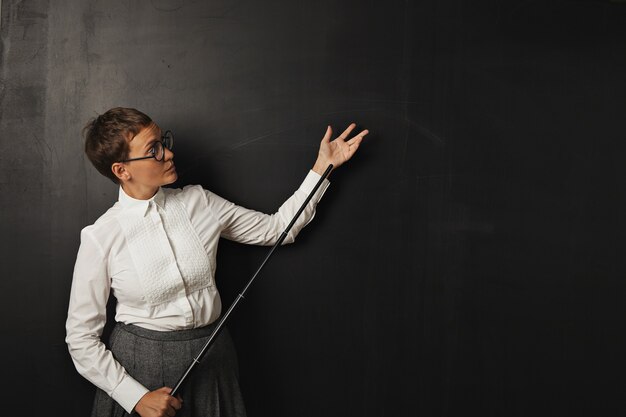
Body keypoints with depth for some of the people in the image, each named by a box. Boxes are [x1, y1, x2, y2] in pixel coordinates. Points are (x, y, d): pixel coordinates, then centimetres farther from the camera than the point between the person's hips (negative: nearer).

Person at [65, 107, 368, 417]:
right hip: (142, 368, -3)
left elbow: (278, 228, 8)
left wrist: (323, 167, 3)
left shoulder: (199, 202, -2)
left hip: (212, 364, 4)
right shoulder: (100, 237, -13)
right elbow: (81, 338, -8)